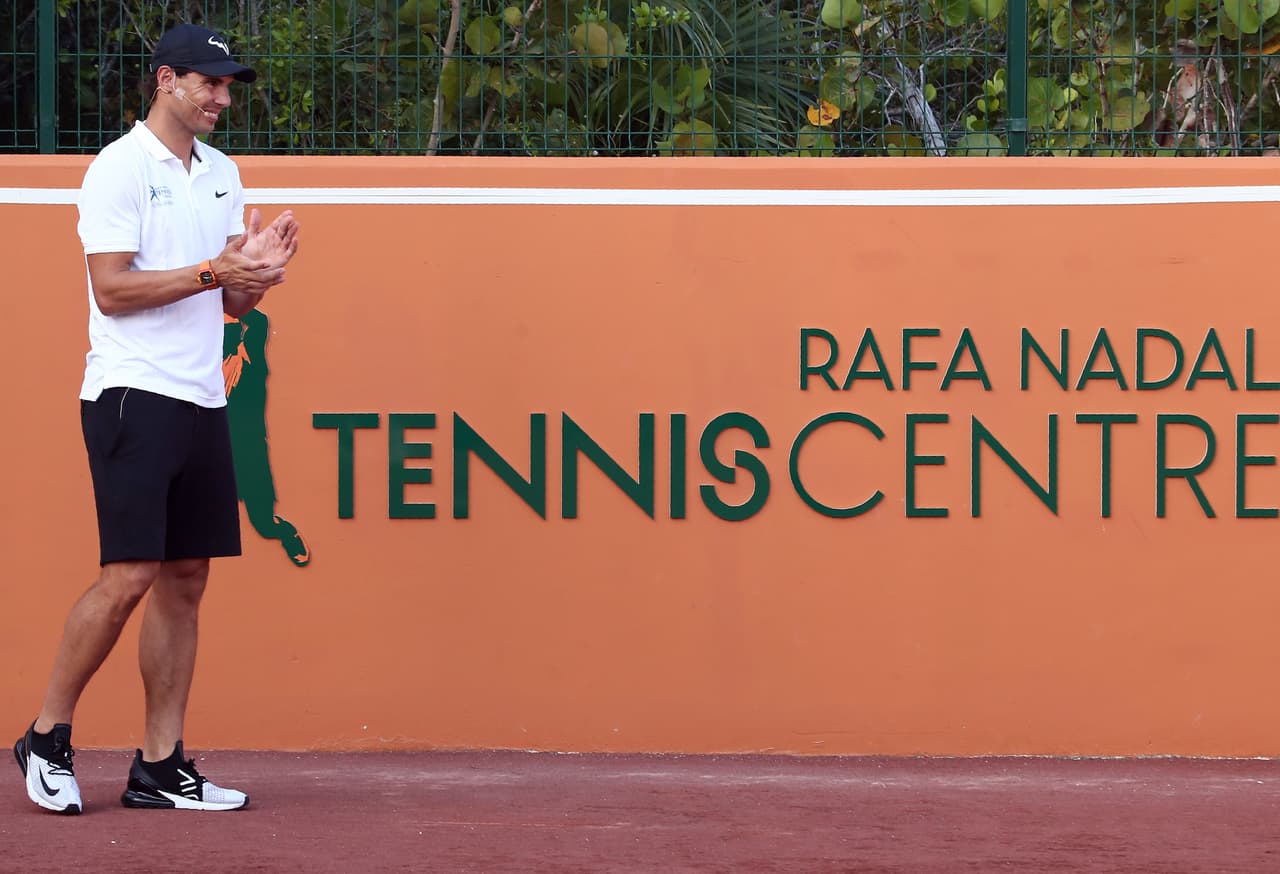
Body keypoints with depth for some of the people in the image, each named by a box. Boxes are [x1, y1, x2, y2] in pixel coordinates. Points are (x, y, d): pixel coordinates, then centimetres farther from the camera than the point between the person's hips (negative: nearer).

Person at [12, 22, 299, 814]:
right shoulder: (120, 169, -7)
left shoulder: (221, 175, 16)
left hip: (203, 399, 8)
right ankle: (48, 739, 1)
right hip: (132, 394, -8)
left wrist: (259, 271, -4)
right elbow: (112, 289, -14)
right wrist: (210, 271, -19)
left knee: (185, 580, 5)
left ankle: (160, 766, 7)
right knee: (129, 576, -13)